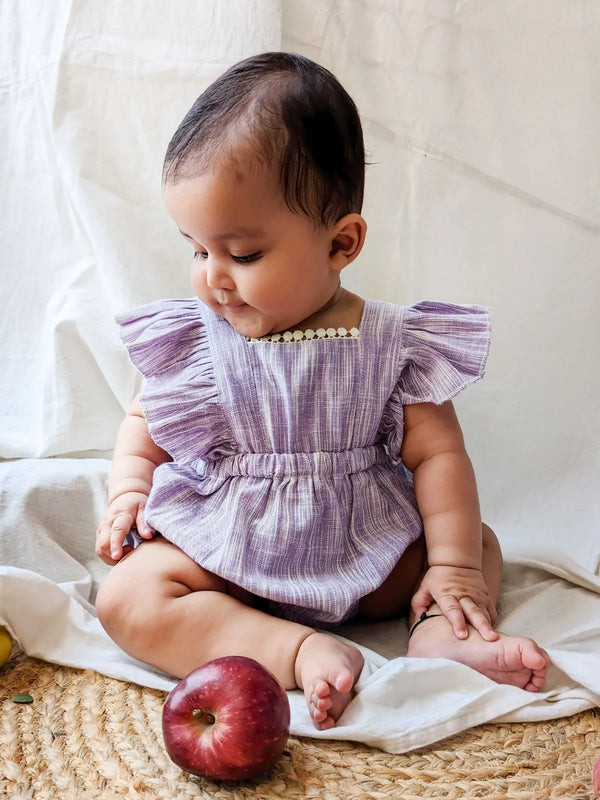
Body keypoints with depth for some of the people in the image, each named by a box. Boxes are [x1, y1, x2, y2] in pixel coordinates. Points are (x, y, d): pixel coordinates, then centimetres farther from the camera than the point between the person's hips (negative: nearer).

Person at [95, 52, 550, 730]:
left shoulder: (391, 347, -10)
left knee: (482, 546, 0)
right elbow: (143, 423, 9)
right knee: (127, 596, -24)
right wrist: (128, 490, -9)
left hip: (363, 561, 1)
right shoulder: (188, 341, -6)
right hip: (220, 558, 0)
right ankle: (302, 651, -28)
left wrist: (453, 567, -10)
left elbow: (437, 454, -6)